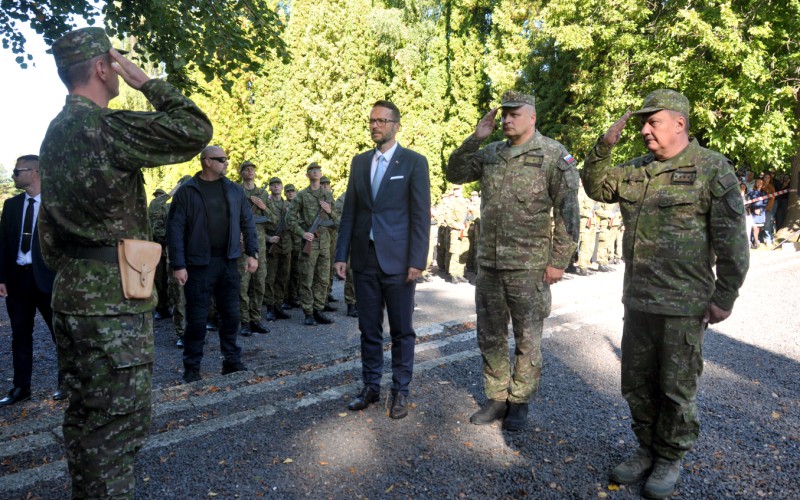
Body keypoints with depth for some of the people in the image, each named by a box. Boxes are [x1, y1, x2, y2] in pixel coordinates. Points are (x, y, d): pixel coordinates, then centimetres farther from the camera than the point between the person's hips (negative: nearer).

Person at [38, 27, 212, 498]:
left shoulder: (56, 132, 14)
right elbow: (196, 130, -17)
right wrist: (148, 81, -6)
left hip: (73, 293, 9)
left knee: (86, 414, 19)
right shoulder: (105, 125, -15)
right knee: (120, 421, 0)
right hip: (113, 300, -9)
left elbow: (48, 225, 18)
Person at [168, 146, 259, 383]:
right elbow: (175, 229, -7)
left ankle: (232, 362, 21)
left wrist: (252, 253, 3)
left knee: (231, 315, 9)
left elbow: (247, 223, 11)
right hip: (199, 263, -4)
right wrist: (178, 265, -12)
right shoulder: (187, 191, -4)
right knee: (197, 318, 3)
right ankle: (192, 368, 16)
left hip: (228, 262, 4)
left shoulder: (234, 190, 8)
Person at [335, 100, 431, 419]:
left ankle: (400, 391, 19)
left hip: (397, 260, -4)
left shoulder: (414, 162, -2)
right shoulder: (359, 161, 12)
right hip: (364, 258, 4)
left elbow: (421, 216, -6)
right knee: (369, 329, 12)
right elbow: (349, 211, 11)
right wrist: (341, 254, 5)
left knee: (401, 330, 7)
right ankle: (370, 387, 25)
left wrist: (417, 261, -12)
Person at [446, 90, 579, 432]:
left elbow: (567, 212, -9)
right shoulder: (490, 154, 9)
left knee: (527, 340, 8)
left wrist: (559, 262, -12)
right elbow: (454, 173, 10)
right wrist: (475, 139, -2)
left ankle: (519, 403, 23)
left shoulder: (554, 155, -7)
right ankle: (497, 399, 27)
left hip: (529, 266, -5)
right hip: (488, 262, 5)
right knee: (490, 336, 13)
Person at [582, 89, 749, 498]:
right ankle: (647, 449, 32)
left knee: (676, 387, 8)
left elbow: (731, 239, -9)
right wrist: (605, 145, 1)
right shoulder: (637, 170, 10)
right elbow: (596, 186, 16)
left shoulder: (713, 169, -8)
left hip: (683, 304, -6)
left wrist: (725, 295, -11)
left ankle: (671, 457, 26)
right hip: (637, 298, 6)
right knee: (637, 383, 14)